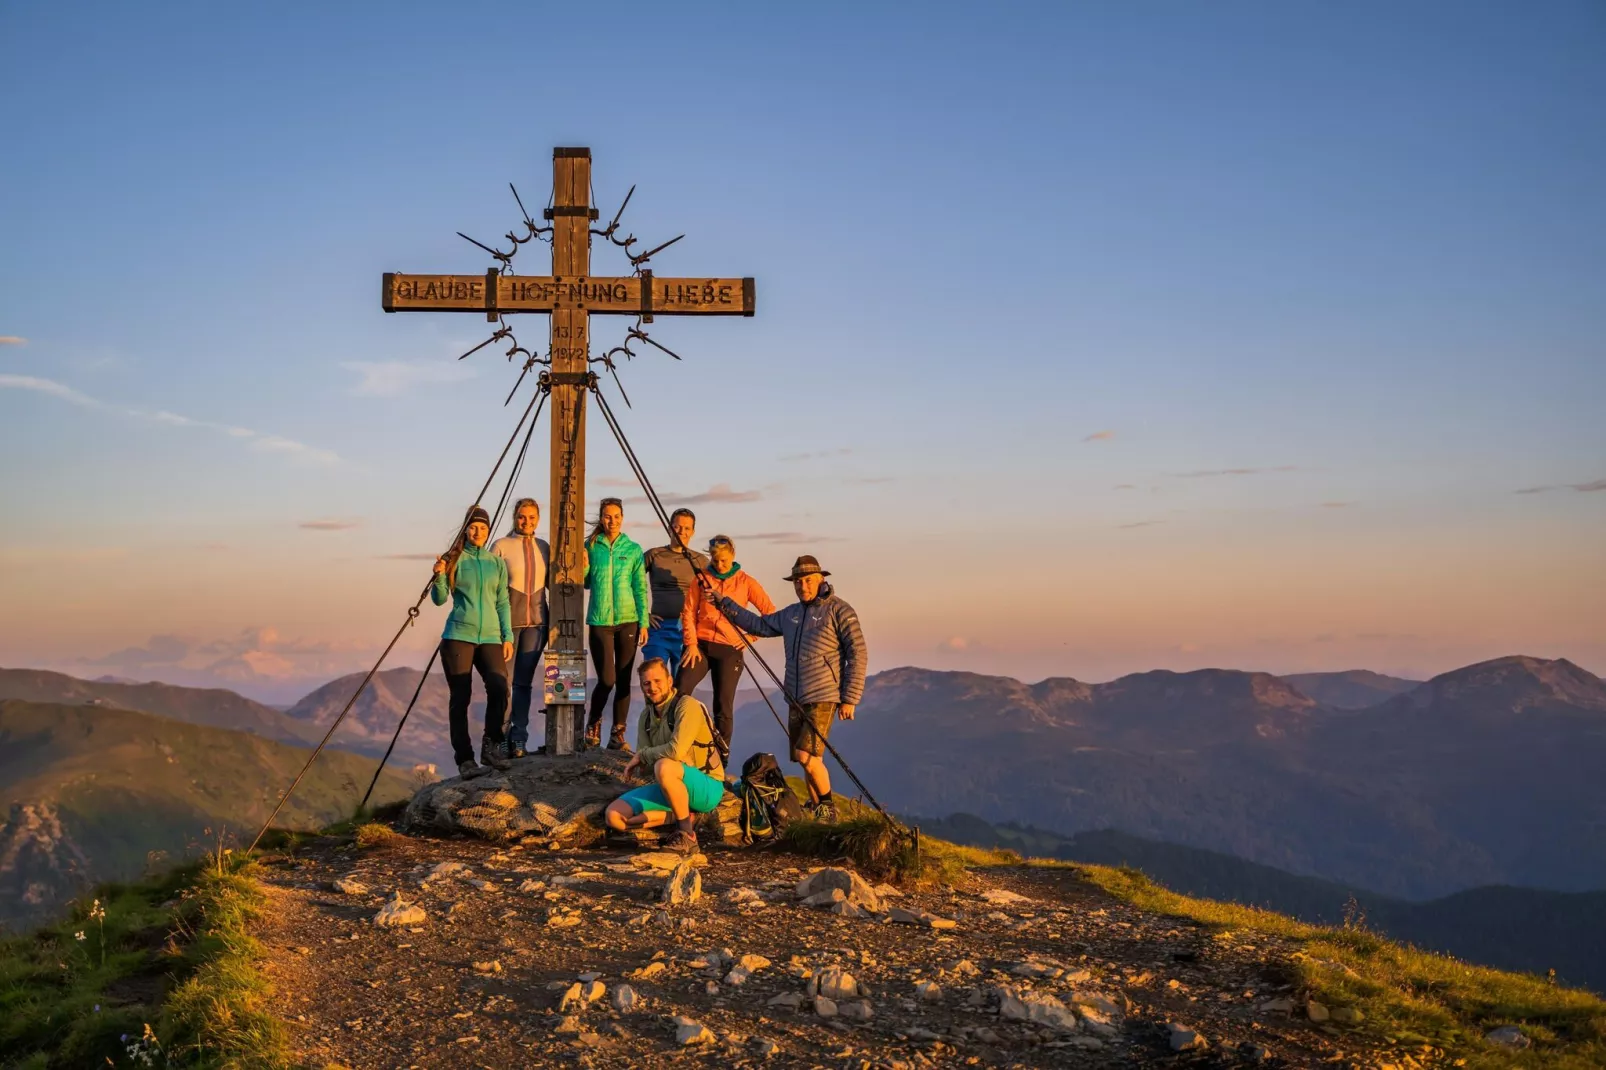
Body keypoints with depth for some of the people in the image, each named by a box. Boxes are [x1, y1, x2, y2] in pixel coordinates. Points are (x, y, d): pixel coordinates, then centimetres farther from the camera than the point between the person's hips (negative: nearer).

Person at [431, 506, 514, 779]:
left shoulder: (497, 563, 13)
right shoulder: (455, 559, 4)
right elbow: (439, 599, 1)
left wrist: (508, 636, 8)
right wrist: (439, 576, -18)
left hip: (489, 638, 2)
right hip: (459, 636, -2)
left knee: (499, 687, -19)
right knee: (460, 697, -3)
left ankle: (491, 747, -5)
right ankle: (464, 759, 1)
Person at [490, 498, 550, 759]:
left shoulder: (544, 548, 8)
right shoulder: (501, 546, -3)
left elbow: (552, 583, 16)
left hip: (535, 622, 3)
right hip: (508, 620, -3)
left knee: (524, 682, 7)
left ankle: (518, 740, 12)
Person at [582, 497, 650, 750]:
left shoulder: (633, 549, 5)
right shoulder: (591, 545, 5)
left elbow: (641, 588, 5)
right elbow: (586, 582, 13)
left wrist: (644, 622, -1)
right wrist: (583, 567, -8)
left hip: (628, 621, 1)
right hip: (599, 621, -1)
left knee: (623, 680, 2)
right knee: (606, 680, -6)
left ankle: (618, 735, 9)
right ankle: (593, 723, 20)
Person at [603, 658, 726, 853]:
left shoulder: (687, 706, -15)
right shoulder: (646, 716, 9)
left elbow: (676, 751, -29)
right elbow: (643, 767, 7)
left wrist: (643, 755, -12)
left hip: (706, 788, -7)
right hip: (669, 788, 7)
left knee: (664, 766, -39)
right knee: (614, 815, -9)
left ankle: (687, 833, -21)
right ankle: (682, 817, -5)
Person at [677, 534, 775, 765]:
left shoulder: (745, 582, 3)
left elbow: (770, 613, 3)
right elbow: (689, 612, 6)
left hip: (730, 649, -2)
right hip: (701, 645, 2)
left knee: (723, 705, -1)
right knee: (679, 690, -19)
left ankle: (721, 757, 8)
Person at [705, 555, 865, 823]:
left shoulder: (839, 610, -6)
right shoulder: (791, 613, 15)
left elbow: (857, 655, -8)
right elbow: (758, 624, 26)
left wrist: (850, 699, -12)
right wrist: (722, 602, 20)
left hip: (823, 698, -7)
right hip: (796, 699, 7)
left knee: (806, 755, -15)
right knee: (807, 758, 8)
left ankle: (828, 808, 0)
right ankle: (815, 809, 18)